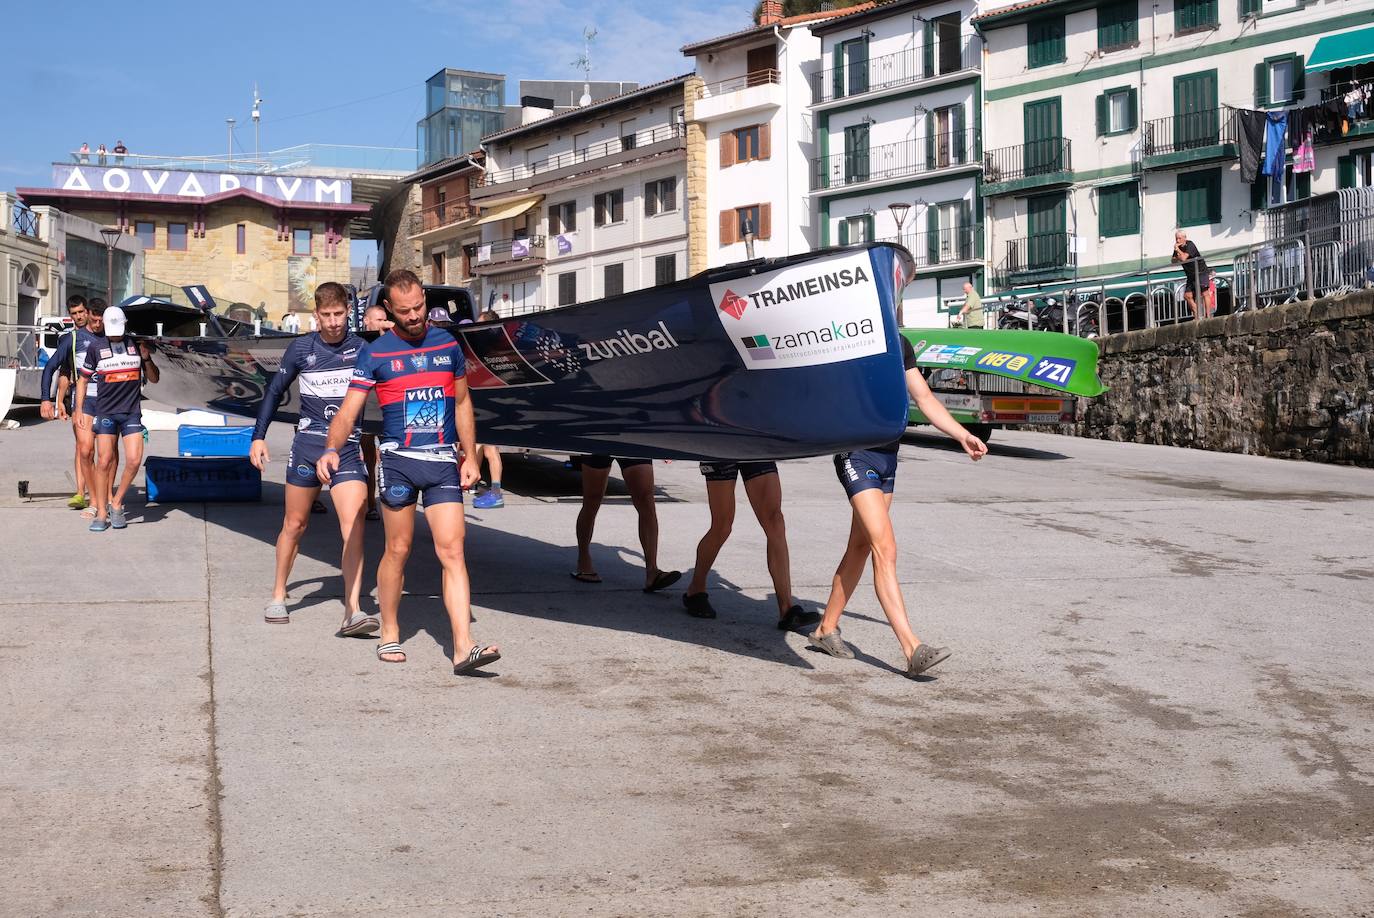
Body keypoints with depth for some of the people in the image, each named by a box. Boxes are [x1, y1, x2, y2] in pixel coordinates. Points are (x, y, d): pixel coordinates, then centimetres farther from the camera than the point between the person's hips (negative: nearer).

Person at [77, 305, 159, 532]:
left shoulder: (136, 344, 5)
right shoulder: (96, 347, 1)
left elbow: (154, 379, 10)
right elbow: (83, 379, 9)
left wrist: (146, 358, -8)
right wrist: (79, 410, 3)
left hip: (132, 413, 1)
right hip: (106, 413, -1)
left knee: (134, 461, -10)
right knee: (104, 462, -4)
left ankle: (116, 505, 9)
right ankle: (101, 514, 4)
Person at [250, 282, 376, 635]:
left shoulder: (362, 349, -1)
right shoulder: (301, 348, 3)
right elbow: (275, 391, 11)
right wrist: (258, 436, 9)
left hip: (349, 448, -1)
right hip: (307, 445, 1)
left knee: (353, 525, -15)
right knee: (294, 524, 12)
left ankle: (352, 612, -19)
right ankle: (278, 596, 31)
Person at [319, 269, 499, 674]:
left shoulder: (447, 344, 10)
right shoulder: (375, 353, 0)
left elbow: (462, 402, 18)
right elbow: (349, 410, -6)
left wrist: (470, 456, 12)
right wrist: (331, 449, -24)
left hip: (444, 462, 2)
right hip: (398, 460, -2)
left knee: (452, 550, -7)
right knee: (398, 549, 7)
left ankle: (464, 648, -13)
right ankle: (389, 635, 25)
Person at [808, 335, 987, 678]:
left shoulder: (900, 344, 12)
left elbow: (924, 398, 17)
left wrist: (962, 435, 10)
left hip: (888, 455, 7)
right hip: (856, 453, -7)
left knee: (860, 547, 13)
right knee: (885, 549, -14)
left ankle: (826, 629, 27)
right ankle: (913, 650, -19)